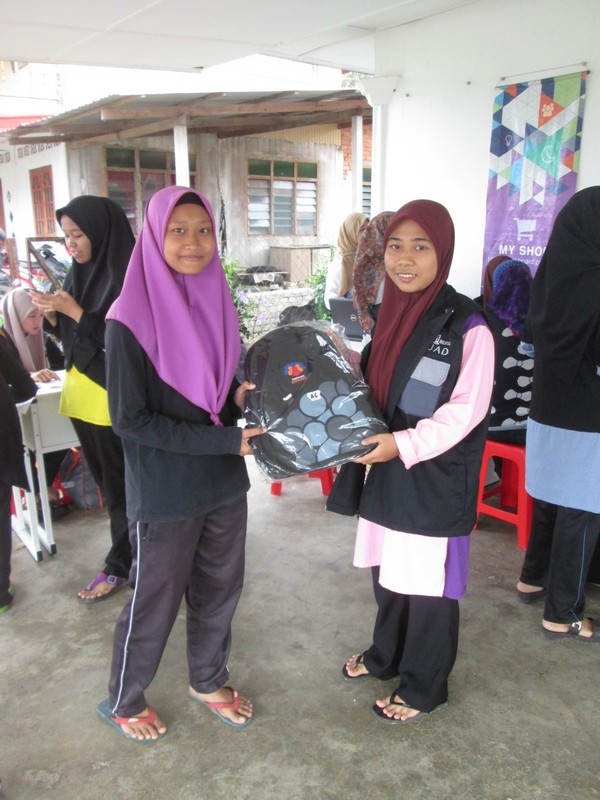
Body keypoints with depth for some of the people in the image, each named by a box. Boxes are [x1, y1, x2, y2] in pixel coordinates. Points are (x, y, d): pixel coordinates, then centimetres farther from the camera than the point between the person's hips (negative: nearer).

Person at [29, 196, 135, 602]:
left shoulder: (127, 277, -16)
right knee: (107, 480, 17)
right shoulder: (79, 272, 9)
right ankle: (137, 549, 33)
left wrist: (74, 311, -18)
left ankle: (119, 566, 22)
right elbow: (71, 335, 15)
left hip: (113, 397, -8)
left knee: (120, 485, 6)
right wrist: (54, 314, -4)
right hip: (83, 392, 8)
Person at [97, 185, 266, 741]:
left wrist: (238, 399, -8)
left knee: (218, 590, 20)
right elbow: (131, 420, -18)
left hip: (224, 483, 6)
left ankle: (208, 681, 46)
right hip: (164, 492, -5)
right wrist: (225, 441, -20)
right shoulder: (130, 320, -17)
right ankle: (122, 703, 39)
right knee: (154, 602, 12)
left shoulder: (217, 305, 1)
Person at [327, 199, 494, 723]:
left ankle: (424, 688, 30)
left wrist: (403, 444, -24)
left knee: (429, 586, 8)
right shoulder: (393, 313, 6)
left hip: (436, 481, -7)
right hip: (388, 473, 7)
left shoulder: (467, 326, -16)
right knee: (389, 573, 22)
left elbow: (466, 409, -18)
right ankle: (386, 656, 45)